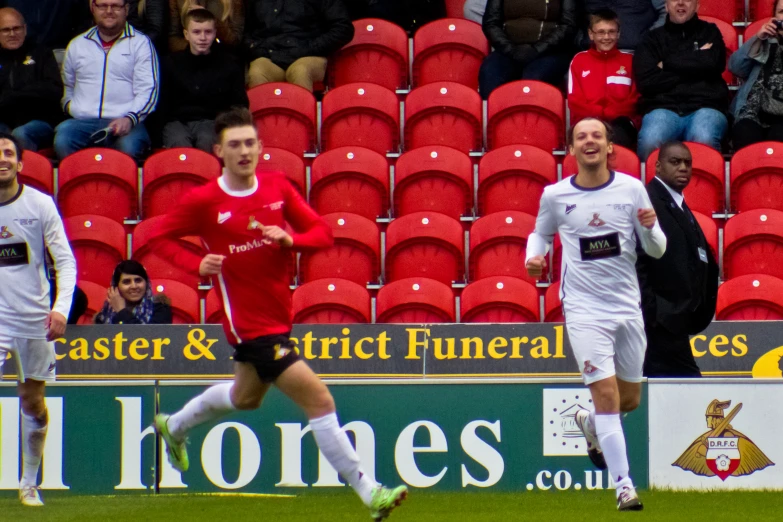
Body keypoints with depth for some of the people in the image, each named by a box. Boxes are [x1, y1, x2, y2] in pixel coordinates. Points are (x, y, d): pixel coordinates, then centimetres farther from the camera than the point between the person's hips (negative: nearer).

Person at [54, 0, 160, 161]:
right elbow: (67, 86, 35)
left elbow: (147, 90, 0)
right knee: (62, 140, -32)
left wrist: (130, 119, -18)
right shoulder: (77, 45, 23)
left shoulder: (141, 44, 10)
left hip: (124, 122, -3)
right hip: (82, 122, 3)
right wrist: (68, 105, 11)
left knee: (128, 146, -38)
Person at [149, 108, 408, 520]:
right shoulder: (203, 201, -11)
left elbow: (322, 233, 2)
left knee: (246, 397, 32)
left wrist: (290, 239, -19)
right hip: (251, 323, -7)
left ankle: (173, 426, 58)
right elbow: (160, 238, 0)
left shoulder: (278, 187, 1)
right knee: (319, 400, -15)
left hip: (278, 313, 7)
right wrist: (197, 264, -17)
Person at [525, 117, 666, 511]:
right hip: (584, 310, -3)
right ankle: (623, 486, -13)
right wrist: (534, 257, -5)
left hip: (627, 307, 3)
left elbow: (656, 250, 4)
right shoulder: (555, 196, -2)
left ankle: (590, 424, 47)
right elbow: (541, 234, 17)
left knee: (629, 400, 13)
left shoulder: (631, 189, -1)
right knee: (606, 392, -15)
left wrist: (650, 228, -18)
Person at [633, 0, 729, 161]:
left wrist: (667, 63, 3)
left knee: (704, 141, -36)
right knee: (650, 142, -35)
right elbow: (646, 82, 2)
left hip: (705, 107, 0)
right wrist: (695, 61, 2)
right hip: (663, 107, 0)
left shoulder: (709, 33, 19)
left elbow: (710, 64, -3)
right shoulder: (653, 39, 18)